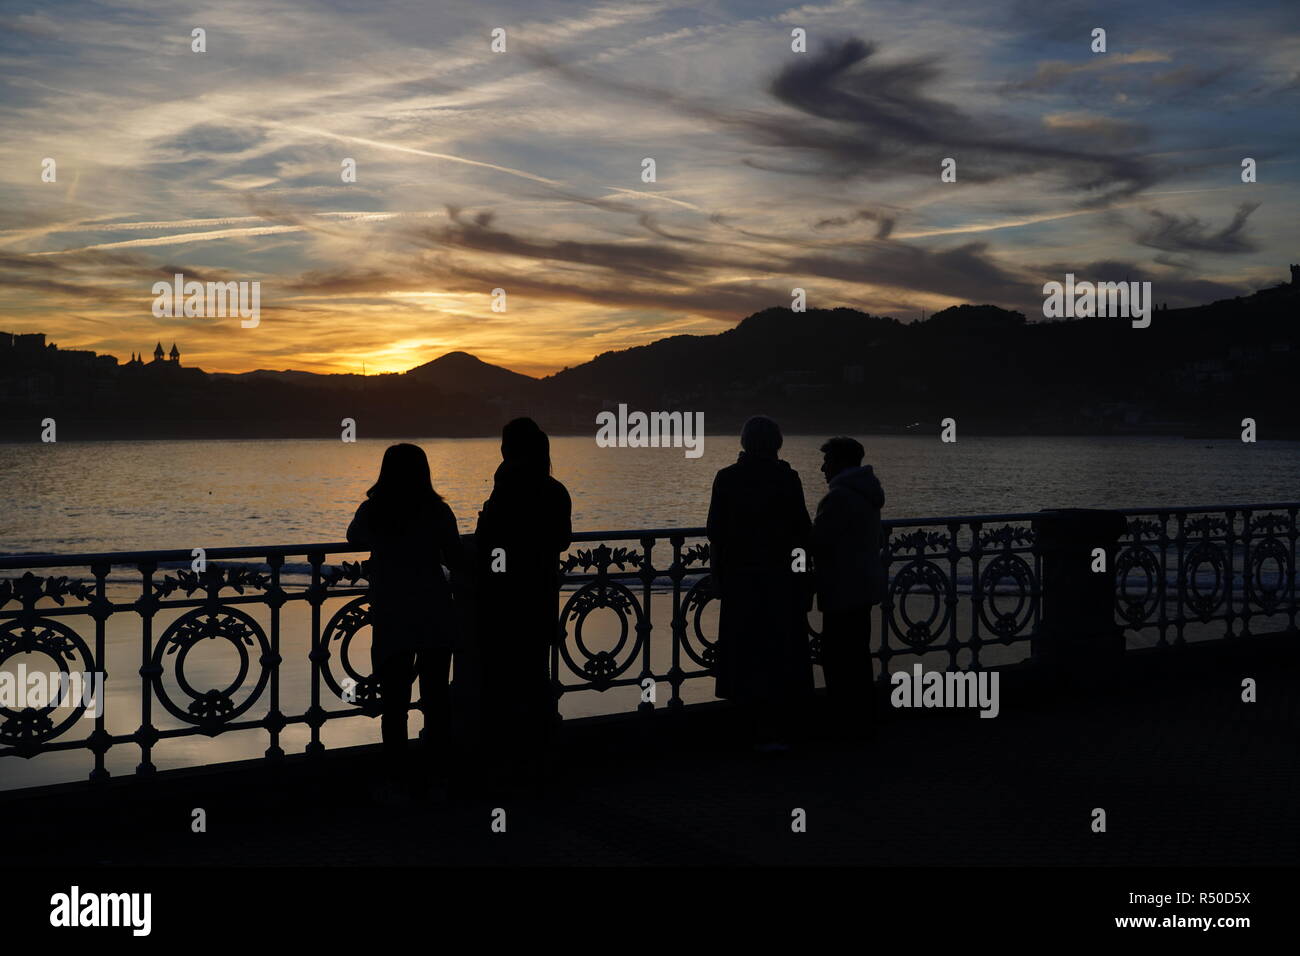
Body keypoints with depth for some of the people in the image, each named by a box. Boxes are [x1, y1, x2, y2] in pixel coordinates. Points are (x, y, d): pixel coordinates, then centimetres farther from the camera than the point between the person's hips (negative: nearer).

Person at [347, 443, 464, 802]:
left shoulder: (371, 511, -3)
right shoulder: (437, 511, -6)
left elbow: (355, 538, 18)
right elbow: (455, 560, 3)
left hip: (391, 620, 0)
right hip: (436, 618, 0)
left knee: (394, 702, 5)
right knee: (435, 698, 9)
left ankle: (396, 783, 6)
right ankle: (434, 777, 14)